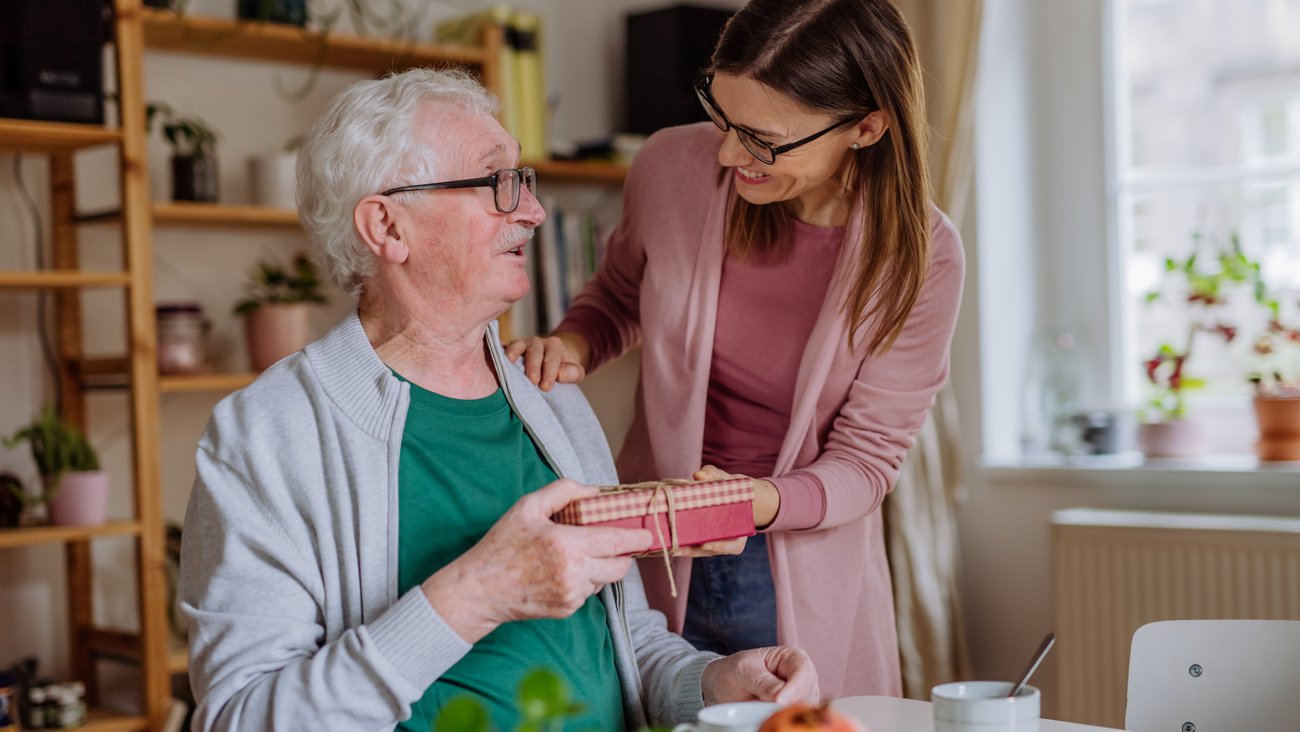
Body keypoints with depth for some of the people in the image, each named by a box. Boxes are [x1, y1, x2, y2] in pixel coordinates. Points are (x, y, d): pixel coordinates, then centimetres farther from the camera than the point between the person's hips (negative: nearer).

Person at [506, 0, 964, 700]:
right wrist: (570, 345, -13)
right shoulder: (671, 166, -13)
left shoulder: (919, 256, -17)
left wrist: (754, 501, -30)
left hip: (804, 585, -1)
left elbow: (865, 459, -10)